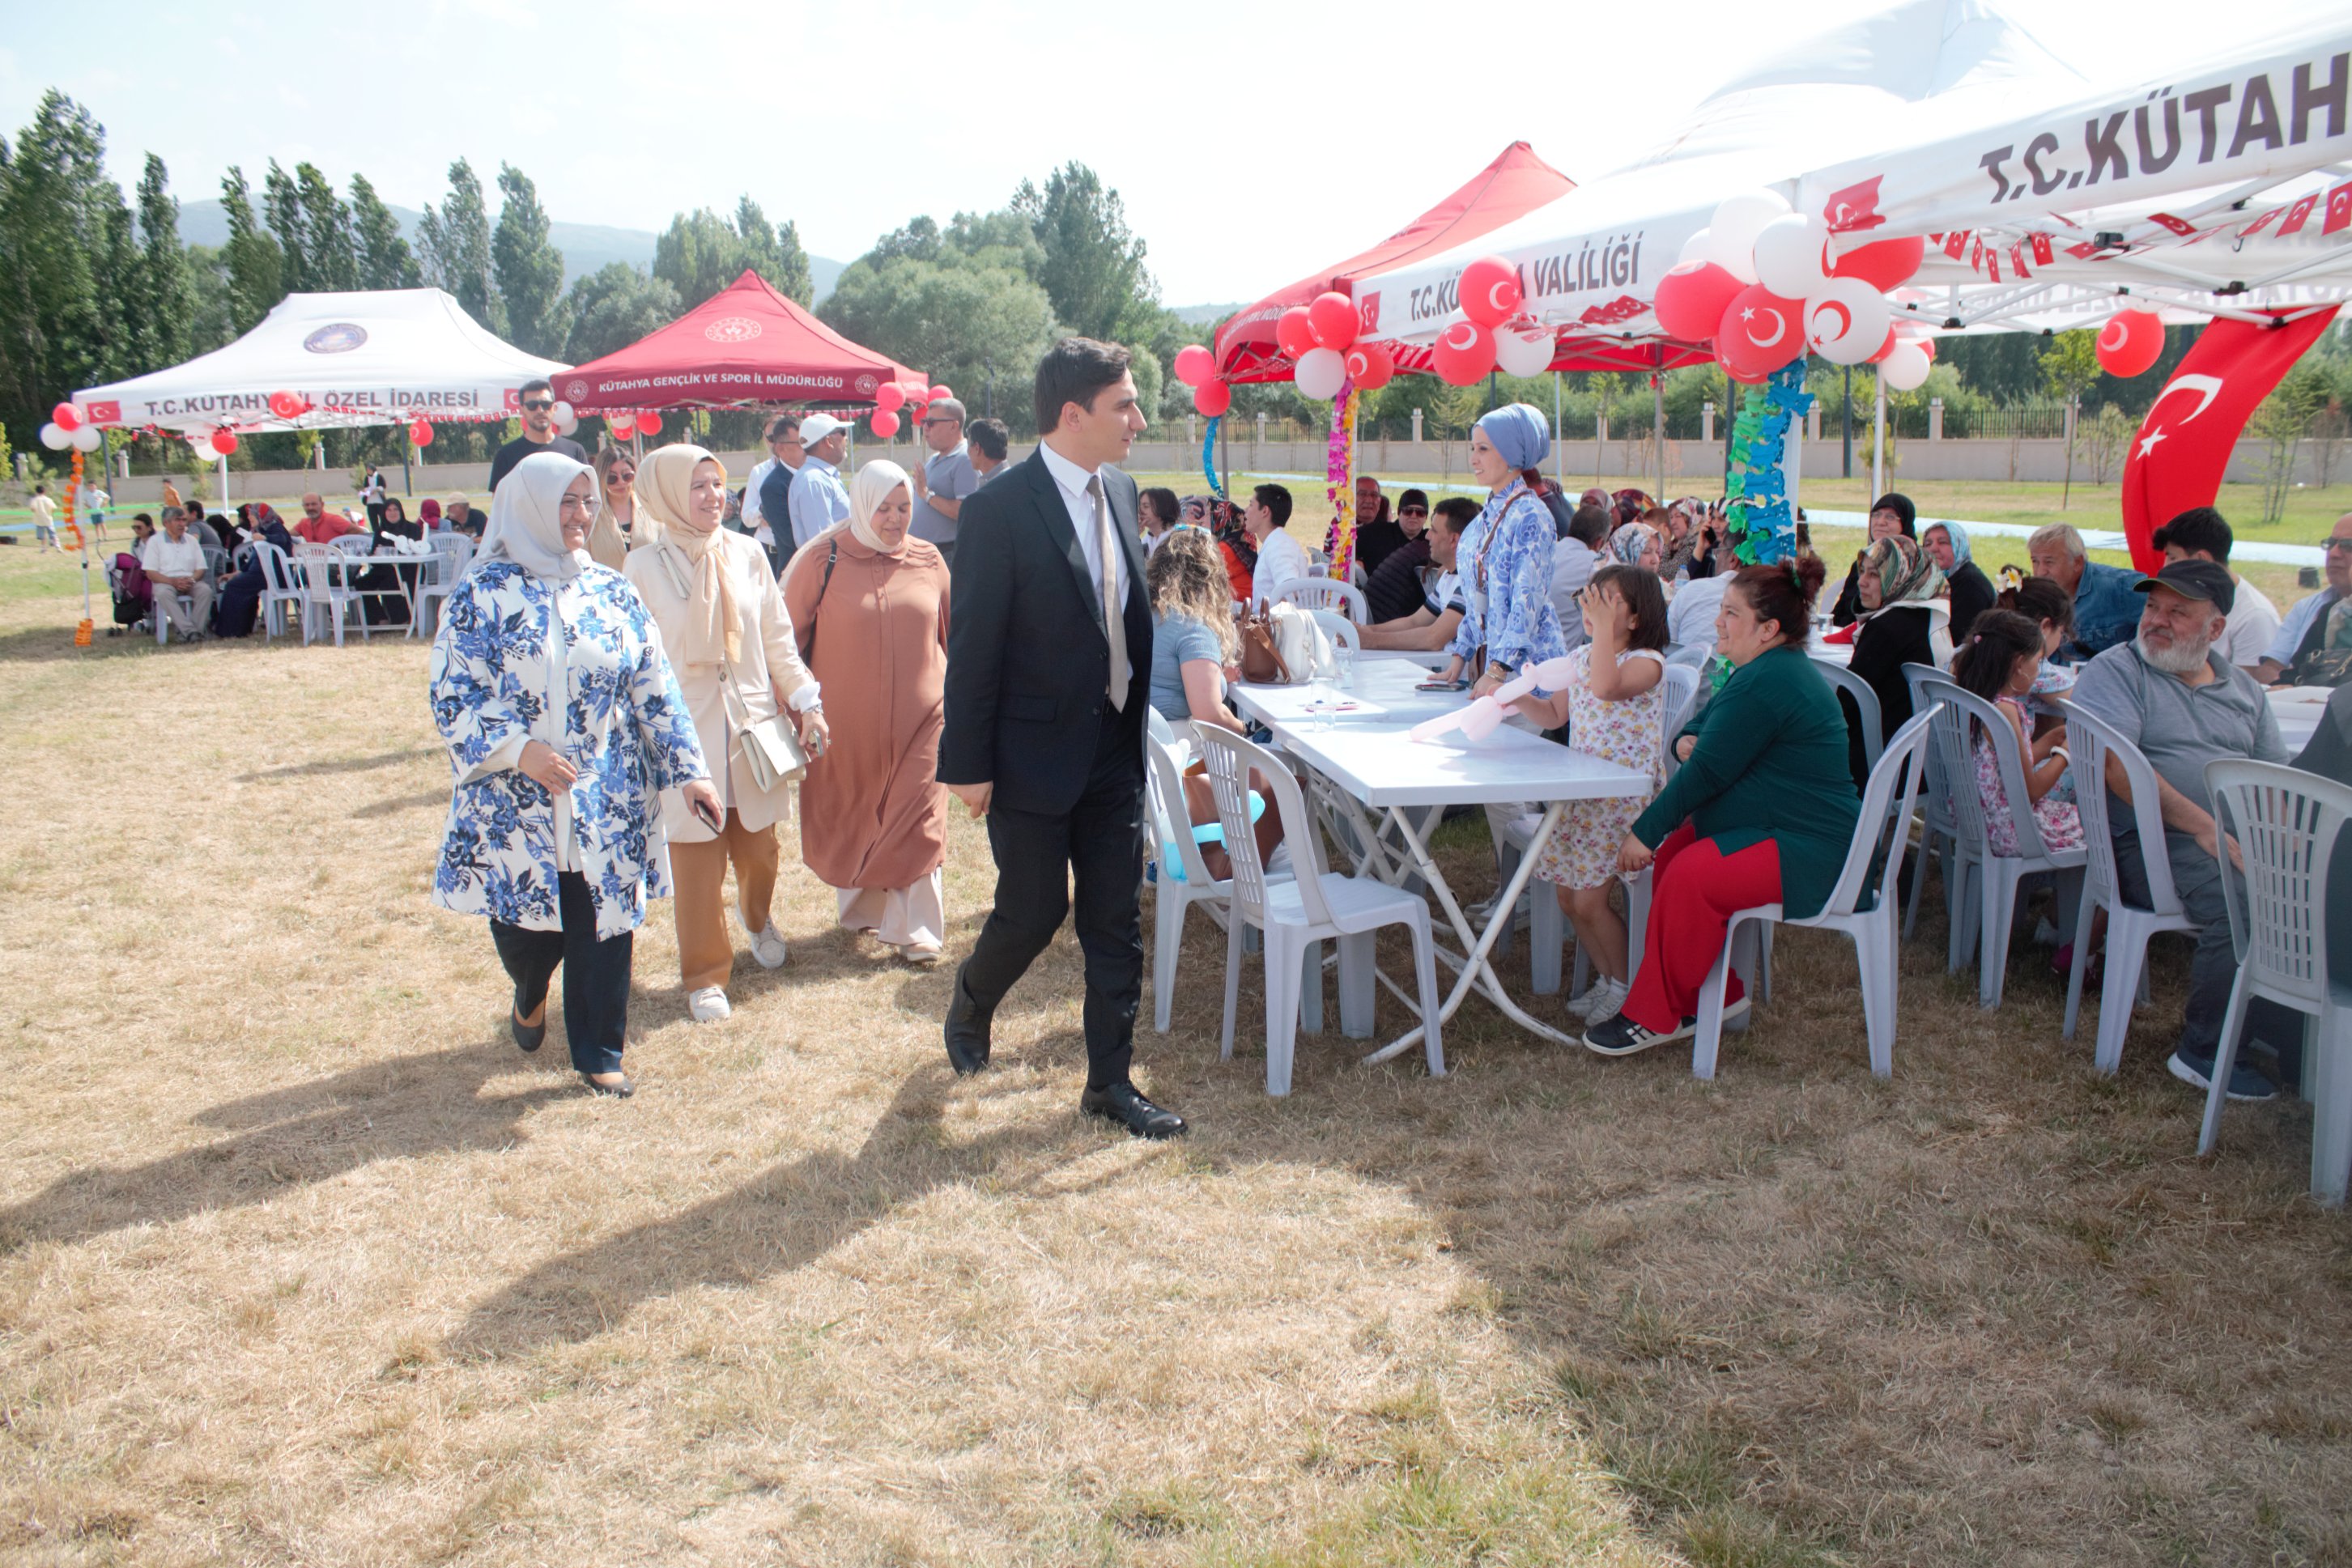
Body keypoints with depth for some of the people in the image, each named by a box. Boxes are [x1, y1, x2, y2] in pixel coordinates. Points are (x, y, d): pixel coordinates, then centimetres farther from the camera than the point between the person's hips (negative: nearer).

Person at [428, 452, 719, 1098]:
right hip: (516, 806, -2)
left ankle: (599, 1054, 22)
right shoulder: (482, 593, -4)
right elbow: (452, 695, -7)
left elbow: (656, 689, 6)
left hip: (605, 804, 2)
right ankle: (530, 996, 44)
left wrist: (687, 770, -1)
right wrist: (518, 748, -21)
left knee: (603, 927, 5)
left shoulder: (612, 592, 5)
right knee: (525, 932, 9)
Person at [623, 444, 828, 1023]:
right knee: (696, 858, 0)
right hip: (686, 729, -3)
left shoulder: (746, 553, 2)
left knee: (758, 847, 13)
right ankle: (705, 975, 17)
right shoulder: (644, 565, -6)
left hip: (752, 723, 3)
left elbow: (778, 637, 8)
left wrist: (806, 699, 4)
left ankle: (757, 917, 45)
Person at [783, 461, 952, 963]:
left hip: (918, 717, 1)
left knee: (915, 822, -2)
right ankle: (860, 906, 37)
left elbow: (952, 635, 12)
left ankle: (913, 929, 8)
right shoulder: (824, 560, -7)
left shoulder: (928, 561, 1)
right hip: (846, 721, -1)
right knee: (850, 821, 15)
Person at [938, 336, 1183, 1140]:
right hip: (1034, 754, -6)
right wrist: (969, 765, -12)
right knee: (1032, 914, 6)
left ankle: (1109, 1081, 22)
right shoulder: (999, 508, -16)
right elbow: (973, 646, -14)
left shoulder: (1120, 492, 6)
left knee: (1116, 922, 9)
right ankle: (968, 1009, 37)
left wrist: (1139, 725, 11)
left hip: (1115, 749, 6)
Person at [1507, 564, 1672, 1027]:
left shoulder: (1647, 662, -13)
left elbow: (1606, 686, -34)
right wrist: (1517, 697, 3)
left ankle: (1627, 987, 11)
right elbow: (1555, 715, 19)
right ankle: (1606, 979, 25)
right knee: (1567, 894, 7)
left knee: (1589, 900, -10)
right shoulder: (1580, 657, 10)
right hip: (1582, 793, 8)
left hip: (1628, 797, -8)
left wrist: (1604, 626, -28)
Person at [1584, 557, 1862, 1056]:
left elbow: (1708, 771, -22)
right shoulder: (1772, 668, 15)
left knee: (1690, 875, -26)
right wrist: (1685, 741, -5)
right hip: (1781, 827, 12)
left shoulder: (1764, 684, -21)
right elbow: (1699, 730, 21)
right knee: (1671, 853, 2)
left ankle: (1654, 1016, -11)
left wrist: (1645, 832, -16)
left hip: (1808, 850, -12)